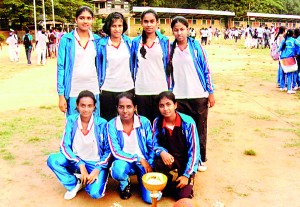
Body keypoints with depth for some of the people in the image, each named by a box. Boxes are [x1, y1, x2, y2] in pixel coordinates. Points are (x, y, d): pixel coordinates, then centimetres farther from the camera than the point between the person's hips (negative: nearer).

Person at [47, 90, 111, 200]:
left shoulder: (101, 123, -15)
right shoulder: (71, 120, -9)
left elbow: (108, 150, -9)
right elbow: (64, 146, -11)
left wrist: (98, 169, -22)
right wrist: (80, 165, -21)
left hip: (96, 164, -3)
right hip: (76, 161, 3)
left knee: (95, 193, -28)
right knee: (52, 160, -23)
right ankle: (74, 184, -1)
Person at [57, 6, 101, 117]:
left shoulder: (97, 40, 8)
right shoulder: (66, 39, 0)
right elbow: (61, 67, -1)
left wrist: (101, 86, 9)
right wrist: (61, 95, -5)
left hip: (93, 91, 2)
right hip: (73, 91, -2)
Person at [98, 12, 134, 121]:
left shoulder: (128, 42, 6)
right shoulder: (101, 44, -2)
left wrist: (133, 82, 14)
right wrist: (98, 84, 5)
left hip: (127, 88, 2)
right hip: (108, 89, -2)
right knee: (108, 121, 7)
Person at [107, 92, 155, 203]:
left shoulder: (144, 122, -10)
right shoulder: (112, 125, -12)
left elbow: (152, 147, -3)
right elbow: (116, 152, -14)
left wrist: (150, 166, -14)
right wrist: (138, 159, -21)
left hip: (144, 162, 0)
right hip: (124, 162, 0)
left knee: (150, 198, -15)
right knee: (118, 170, -37)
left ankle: (140, 177, 19)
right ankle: (125, 184, 2)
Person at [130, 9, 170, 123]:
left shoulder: (164, 41, 5)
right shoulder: (136, 42, 7)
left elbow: (168, 65, 7)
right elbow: (132, 65, 11)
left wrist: (169, 88, 5)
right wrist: (131, 87, 10)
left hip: (160, 89, -1)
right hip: (141, 90, 1)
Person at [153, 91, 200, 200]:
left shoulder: (188, 122, -20)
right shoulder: (157, 122, -12)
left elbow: (194, 150, -17)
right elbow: (155, 144, -4)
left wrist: (187, 175, -19)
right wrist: (162, 152, -30)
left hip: (186, 159, -2)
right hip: (169, 157, 2)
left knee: (183, 195, -12)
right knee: (158, 164, -33)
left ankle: (189, 180, 22)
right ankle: (169, 183, -1)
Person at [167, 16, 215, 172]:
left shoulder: (196, 46, 0)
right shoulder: (170, 49, 6)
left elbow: (206, 70, 0)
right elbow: (168, 72, 11)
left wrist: (211, 92, -2)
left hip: (199, 95, -1)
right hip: (179, 97, 1)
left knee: (200, 129, 8)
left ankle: (200, 159, 24)